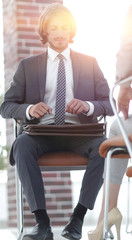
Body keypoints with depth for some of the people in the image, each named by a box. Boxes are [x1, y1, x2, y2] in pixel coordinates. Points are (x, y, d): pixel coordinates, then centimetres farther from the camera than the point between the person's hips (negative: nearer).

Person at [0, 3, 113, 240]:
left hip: (79, 133, 0)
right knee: (21, 144, -33)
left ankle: (78, 218, -25)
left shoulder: (89, 63, 15)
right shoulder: (28, 65, 15)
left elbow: (111, 105, 10)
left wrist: (88, 106, -14)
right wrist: (29, 109, -15)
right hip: (42, 132, 0)